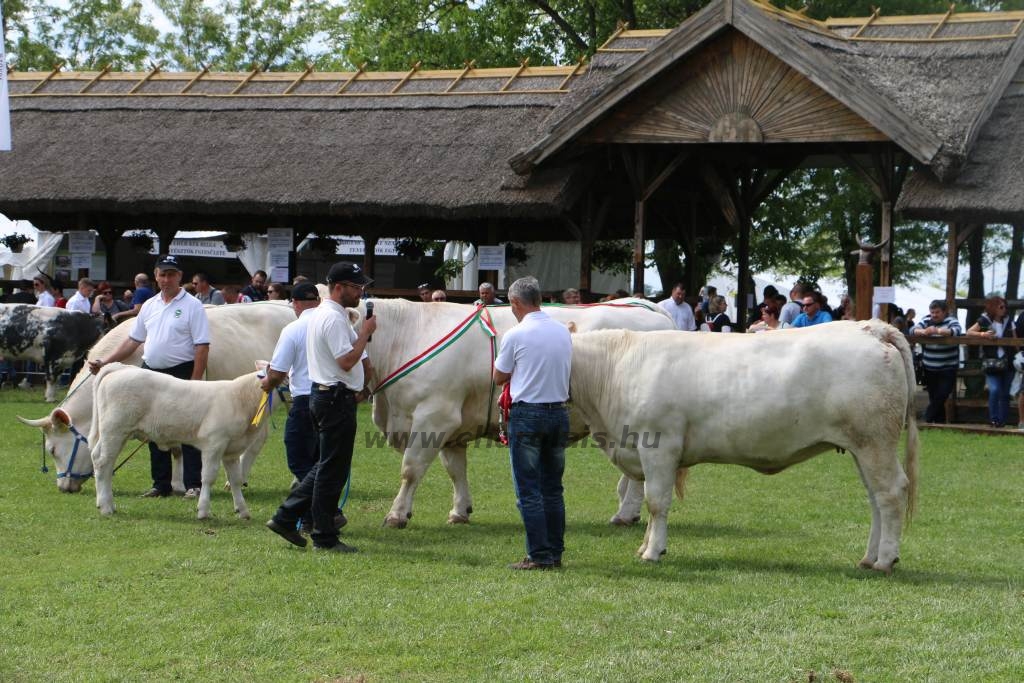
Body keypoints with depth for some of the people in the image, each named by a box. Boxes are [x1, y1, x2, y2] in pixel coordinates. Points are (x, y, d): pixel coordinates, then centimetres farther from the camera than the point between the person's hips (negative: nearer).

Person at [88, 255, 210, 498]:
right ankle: (161, 485, 16)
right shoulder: (149, 306, 13)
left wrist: (196, 379, -16)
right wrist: (105, 362, 12)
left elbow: (202, 346, -10)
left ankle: (194, 485, -3)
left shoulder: (192, 306, -5)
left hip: (181, 373, -6)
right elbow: (133, 341, 18)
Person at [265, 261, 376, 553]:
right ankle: (325, 538, 2)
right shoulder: (334, 318, -17)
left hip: (323, 395, 11)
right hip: (337, 397, -11)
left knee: (328, 466, 17)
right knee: (333, 469, -4)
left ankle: (285, 517, 16)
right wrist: (365, 333, -15)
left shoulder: (322, 314, 16)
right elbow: (346, 361, -22)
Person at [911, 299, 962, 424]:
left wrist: (938, 331, -41)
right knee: (933, 398, 7)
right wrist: (923, 332, -32)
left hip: (948, 368, -4)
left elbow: (956, 331, -24)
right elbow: (913, 330, -8)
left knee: (941, 396, -10)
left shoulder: (951, 321, -4)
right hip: (929, 368, 4)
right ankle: (940, 422, 15)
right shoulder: (926, 320, 6)